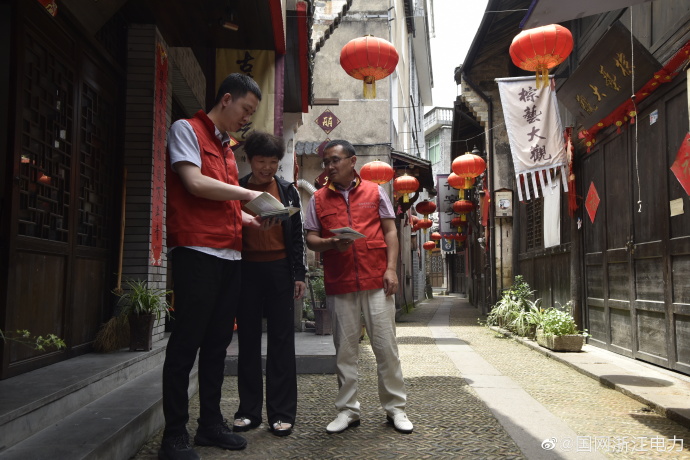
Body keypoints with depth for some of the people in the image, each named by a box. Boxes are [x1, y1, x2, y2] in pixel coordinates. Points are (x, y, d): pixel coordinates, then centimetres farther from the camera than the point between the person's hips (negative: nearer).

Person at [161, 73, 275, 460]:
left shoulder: (227, 146, 22)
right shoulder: (187, 129, 1)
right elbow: (195, 184, -12)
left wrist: (252, 220, 8)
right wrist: (248, 194, -5)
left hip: (230, 255, 8)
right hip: (197, 252, -7)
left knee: (218, 342, 10)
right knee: (187, 342, -3)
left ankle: (211, 424, 21)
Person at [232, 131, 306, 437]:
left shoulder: (288, 191, 8)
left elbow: (297, 235, 8)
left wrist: (299, 274, 1)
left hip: (280, 269, 0)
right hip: (246, 270, 1)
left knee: (282, 340, 1)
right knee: (248, 340, 6)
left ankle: (282, 413, 8)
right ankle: (249, 410, 16)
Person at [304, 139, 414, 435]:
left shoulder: (374, 192, 9)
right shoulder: (319, 199, 10)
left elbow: (390, 231, 7)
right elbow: (310, 239, 8)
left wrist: (391, 268, -4)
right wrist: (331, 243, -13)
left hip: (376, 279, -1)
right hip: (339, 283, 1)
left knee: (386, 344, 3)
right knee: (344, 347, 6)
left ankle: (395, 407, 16)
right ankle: (347, 410, 18)